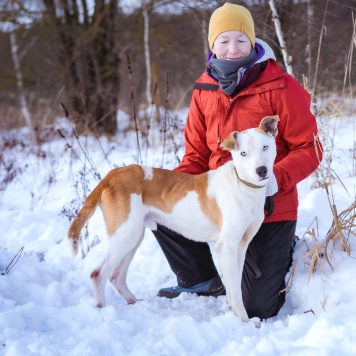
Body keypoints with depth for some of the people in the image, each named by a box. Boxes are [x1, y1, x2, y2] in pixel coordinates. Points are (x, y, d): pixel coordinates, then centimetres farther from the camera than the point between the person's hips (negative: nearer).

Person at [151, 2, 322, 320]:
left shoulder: (281, 87, -14)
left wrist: (274, 180, -30)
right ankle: (205, 280, 10)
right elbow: (196, 155, 6)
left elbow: (308, 149, -13)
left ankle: (283, 251, 29)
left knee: (258, 309, -4)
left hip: (271, 209, -4)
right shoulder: (204, 91, 0)